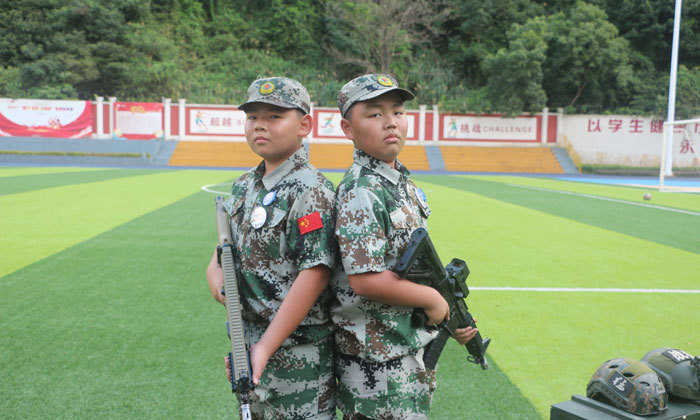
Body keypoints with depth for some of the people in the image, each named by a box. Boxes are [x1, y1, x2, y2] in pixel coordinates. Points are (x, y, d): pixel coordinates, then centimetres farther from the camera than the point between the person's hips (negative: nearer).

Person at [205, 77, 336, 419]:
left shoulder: (310, 191, -17)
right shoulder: (244, 187, 9)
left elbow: (315, 273, -24)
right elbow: (228, 242, 20)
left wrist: (267, 346, -22)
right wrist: (216, 269, -4)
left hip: (296, 351, -8)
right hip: (248, 343, 8)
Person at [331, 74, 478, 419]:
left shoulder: (403, 184, 8)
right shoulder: (360, 193, -21)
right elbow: (366, 280, -27)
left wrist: (452, 317, 11)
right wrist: (433, 299, -16)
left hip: (413, 348, 9)